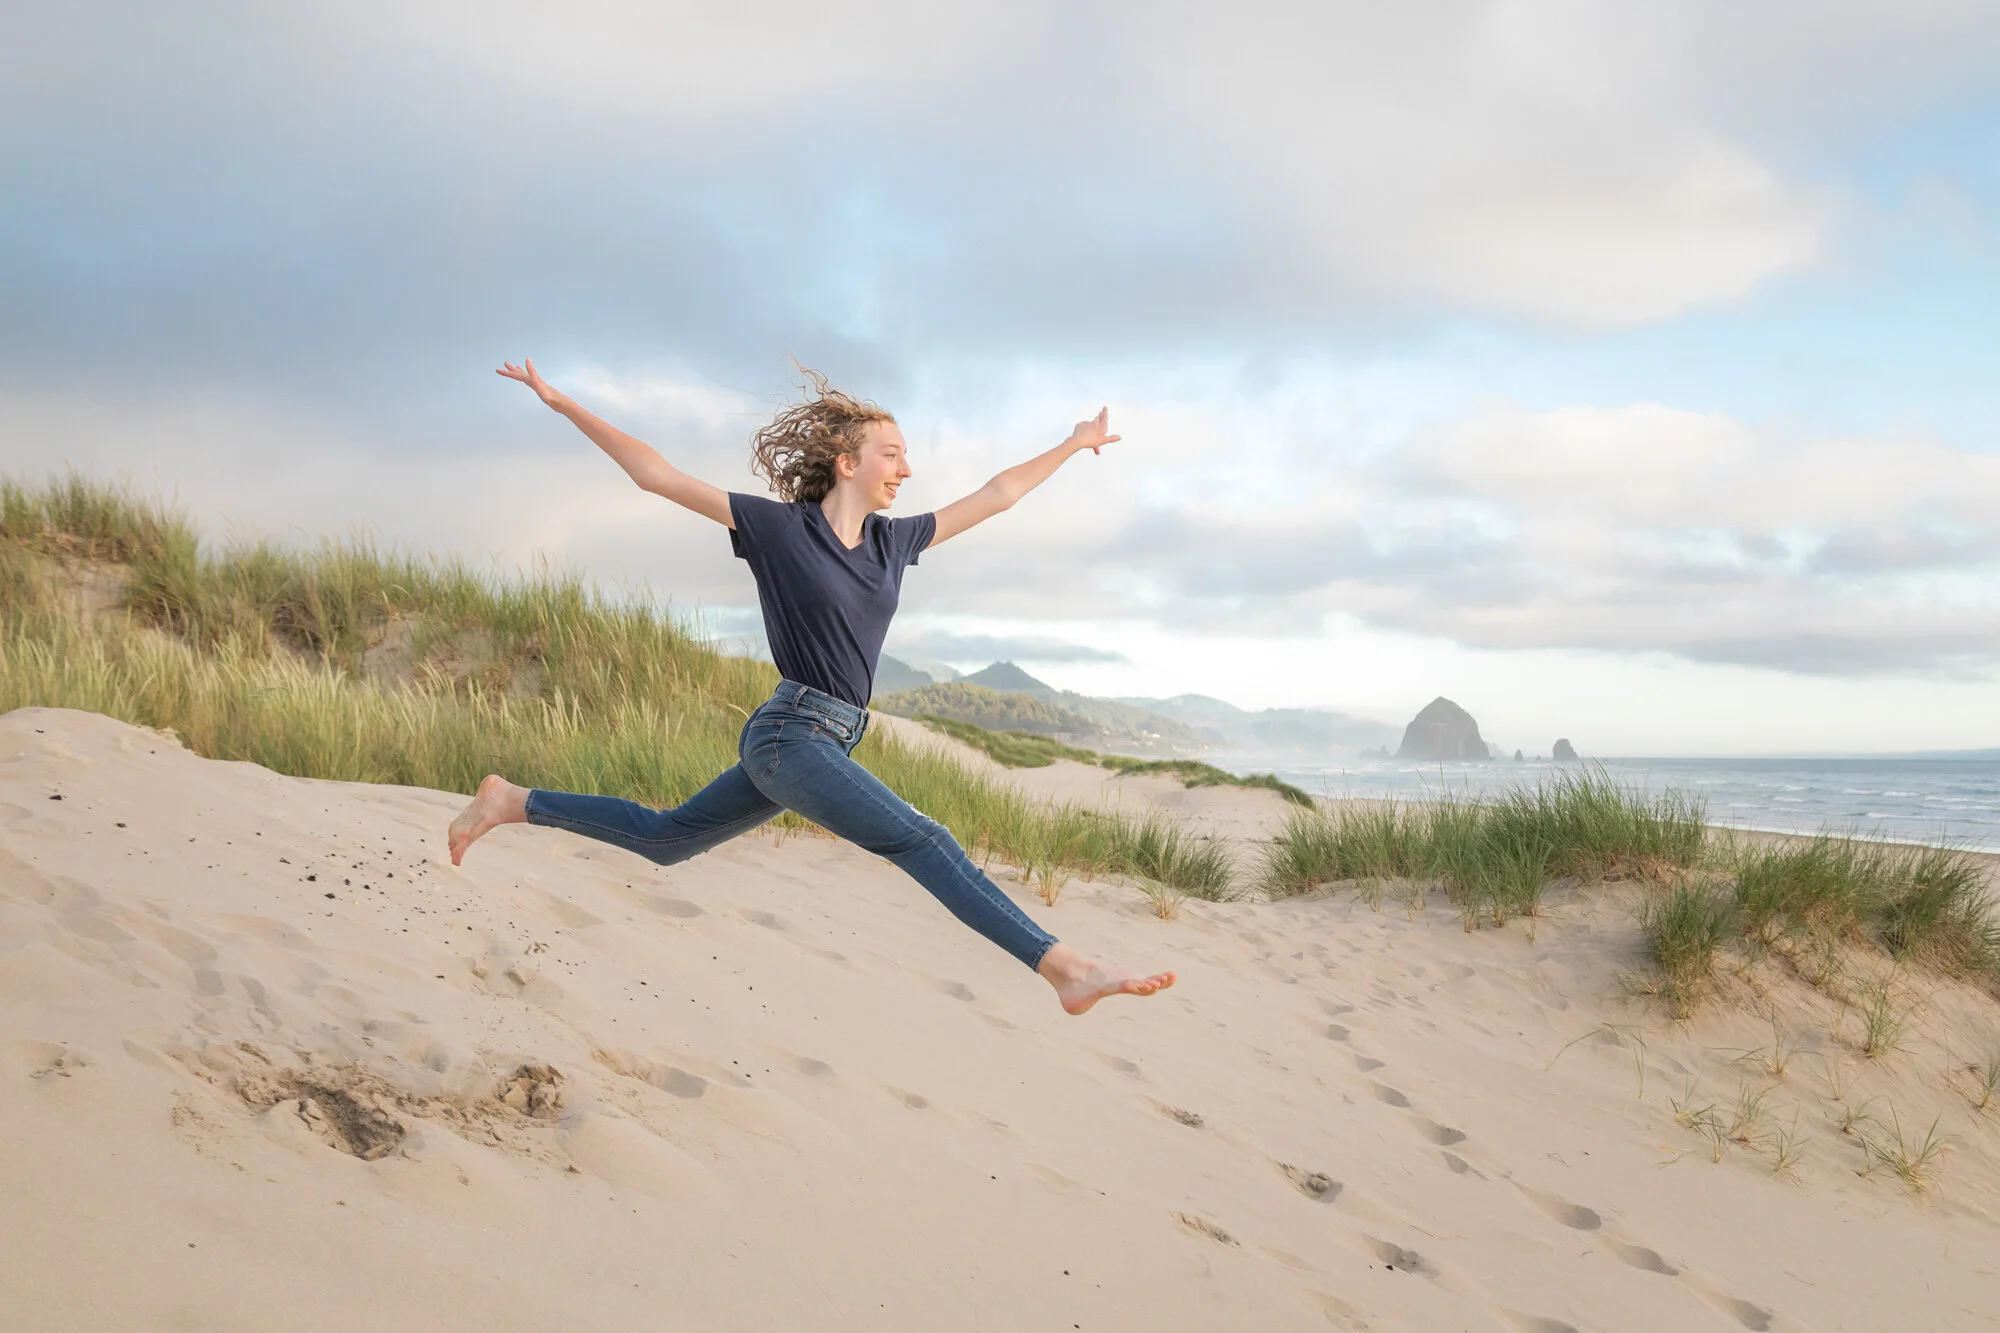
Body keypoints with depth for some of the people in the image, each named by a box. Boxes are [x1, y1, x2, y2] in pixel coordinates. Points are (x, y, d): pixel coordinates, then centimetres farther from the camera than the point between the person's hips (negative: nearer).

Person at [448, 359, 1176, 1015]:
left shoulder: (893, 540, 10)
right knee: (923, 841, -17)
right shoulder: (779, 527, -7)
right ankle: (1062, 966, -22)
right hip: (789, 735, -8)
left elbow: (994, 496, 20)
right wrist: (563, 404, -7)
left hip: (827, 743, 8)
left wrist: (1074, 445, 27)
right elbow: (656, 474, -5)